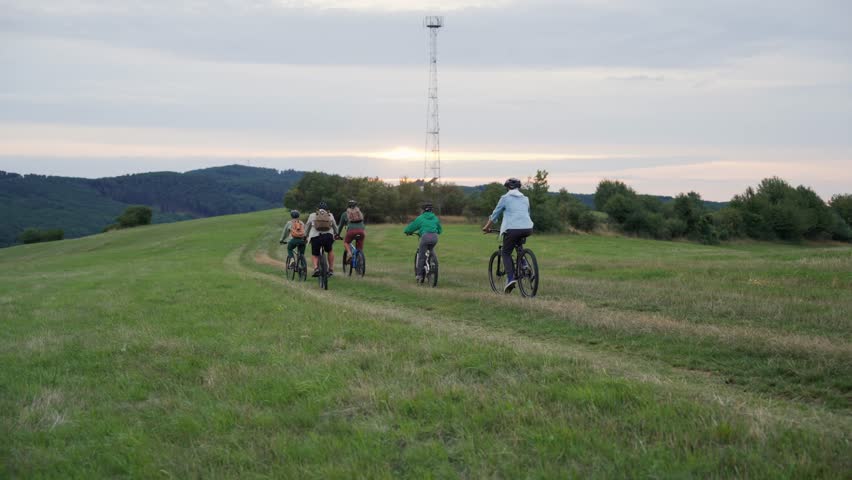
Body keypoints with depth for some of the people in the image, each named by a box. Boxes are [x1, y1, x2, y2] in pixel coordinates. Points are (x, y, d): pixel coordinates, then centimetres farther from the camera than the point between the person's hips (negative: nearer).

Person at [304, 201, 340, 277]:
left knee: (314, 254, 16)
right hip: (328, 236, 1)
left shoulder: (312, 215, 21)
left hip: (315, 237, -1)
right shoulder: (330, 215, 23)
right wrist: (337, 234, 53)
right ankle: (331, 269, 22)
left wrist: (305, 236, 44)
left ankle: (316, 268, -9)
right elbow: (335, 227, 35)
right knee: (330, 251, 27)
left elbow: (307, 227, 29)